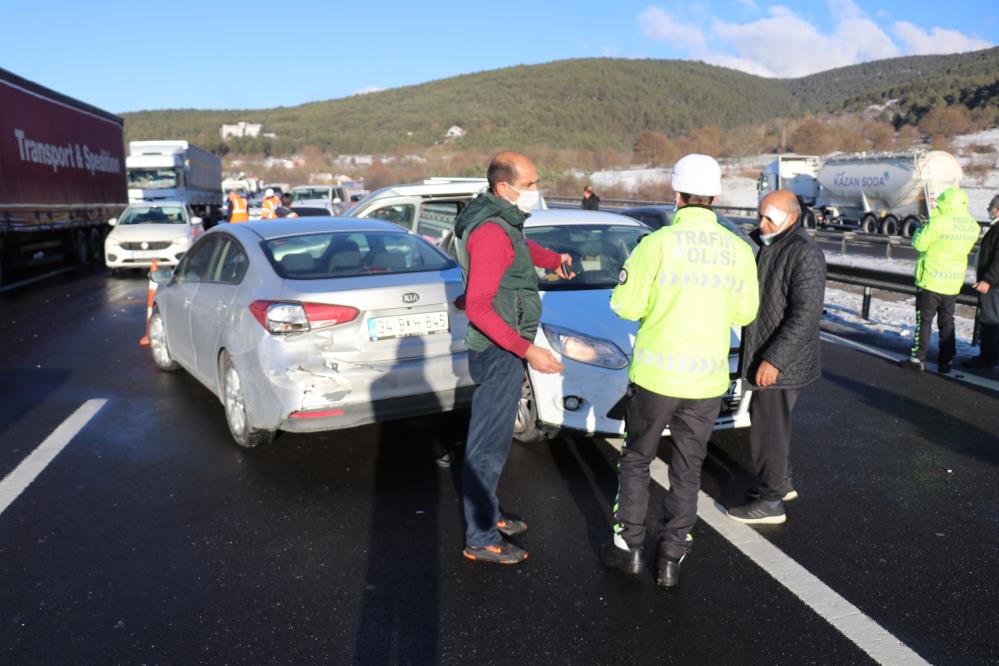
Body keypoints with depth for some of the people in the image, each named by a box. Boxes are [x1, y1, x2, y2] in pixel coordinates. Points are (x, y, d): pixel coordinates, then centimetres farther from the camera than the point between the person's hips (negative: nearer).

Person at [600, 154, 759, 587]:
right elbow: (744, 313, 7)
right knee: (687, 469, 15)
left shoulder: (657, 244, -13)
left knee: (636, 460, 16)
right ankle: (671, 558, 22)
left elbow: (626, 306, -11)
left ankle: (628, 547, 23)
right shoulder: (738, 250, -1)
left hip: (656, 374, -3)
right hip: (708, 380, 3)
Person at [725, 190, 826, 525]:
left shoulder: (804, 254, -20)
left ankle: (770, 502, 10)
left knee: (768, 427, -2)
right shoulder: (771, 245, 11)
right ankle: (783, 483, 36)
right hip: (764, 356, 10)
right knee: (768, 421, 19)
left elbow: (806, 315, -25)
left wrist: (773, 359, -27)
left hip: (781, 363, -10)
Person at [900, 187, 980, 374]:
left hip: (931, 281, -5)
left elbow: (919, 244, -14)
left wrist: (921, 229, 6)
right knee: (947, 322, 13)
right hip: (953, 283, 6)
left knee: (924, 320, 3)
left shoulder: (938, 222, -19)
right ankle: (945, 362, 17)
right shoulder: (973, 227, 2)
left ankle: (918, 359, 6)